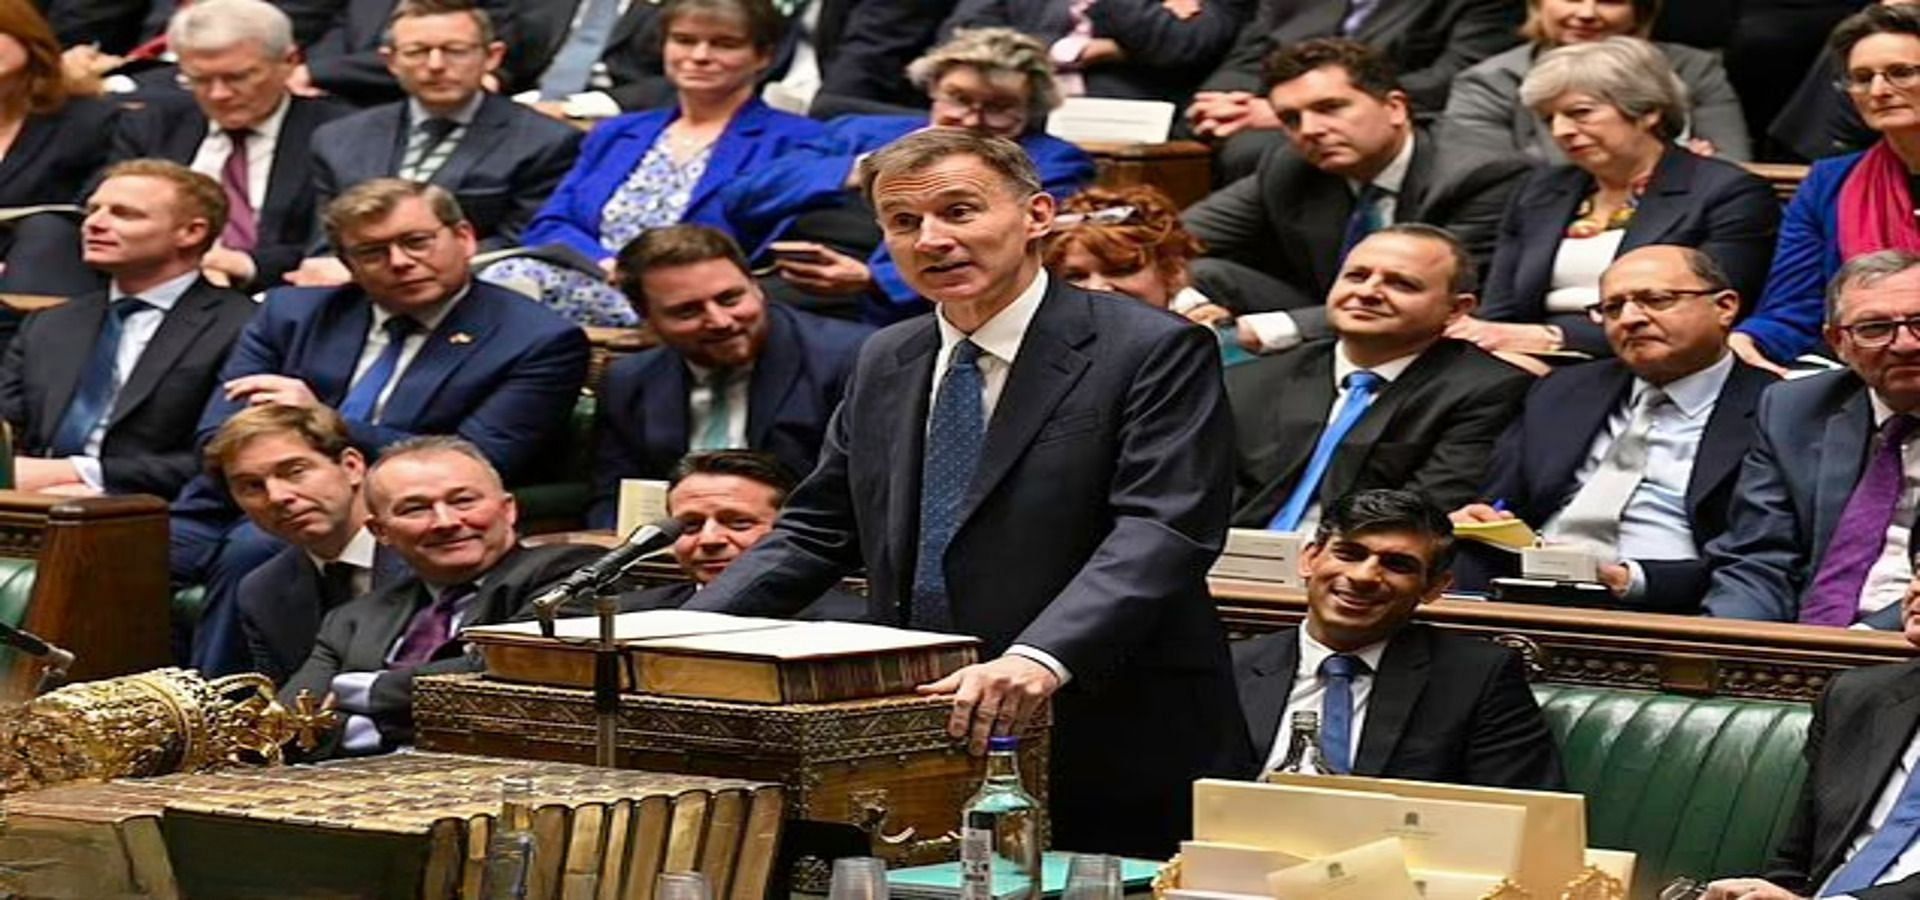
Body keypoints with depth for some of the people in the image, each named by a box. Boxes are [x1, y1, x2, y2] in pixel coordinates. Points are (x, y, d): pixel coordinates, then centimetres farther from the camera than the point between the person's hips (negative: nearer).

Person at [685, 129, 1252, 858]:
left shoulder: (1151, 352, -8)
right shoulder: (885, 363, 13)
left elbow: (1162, 529, -19)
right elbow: (816, 532, 16)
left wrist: (1042, 658, -34)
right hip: (923, 747, 6)